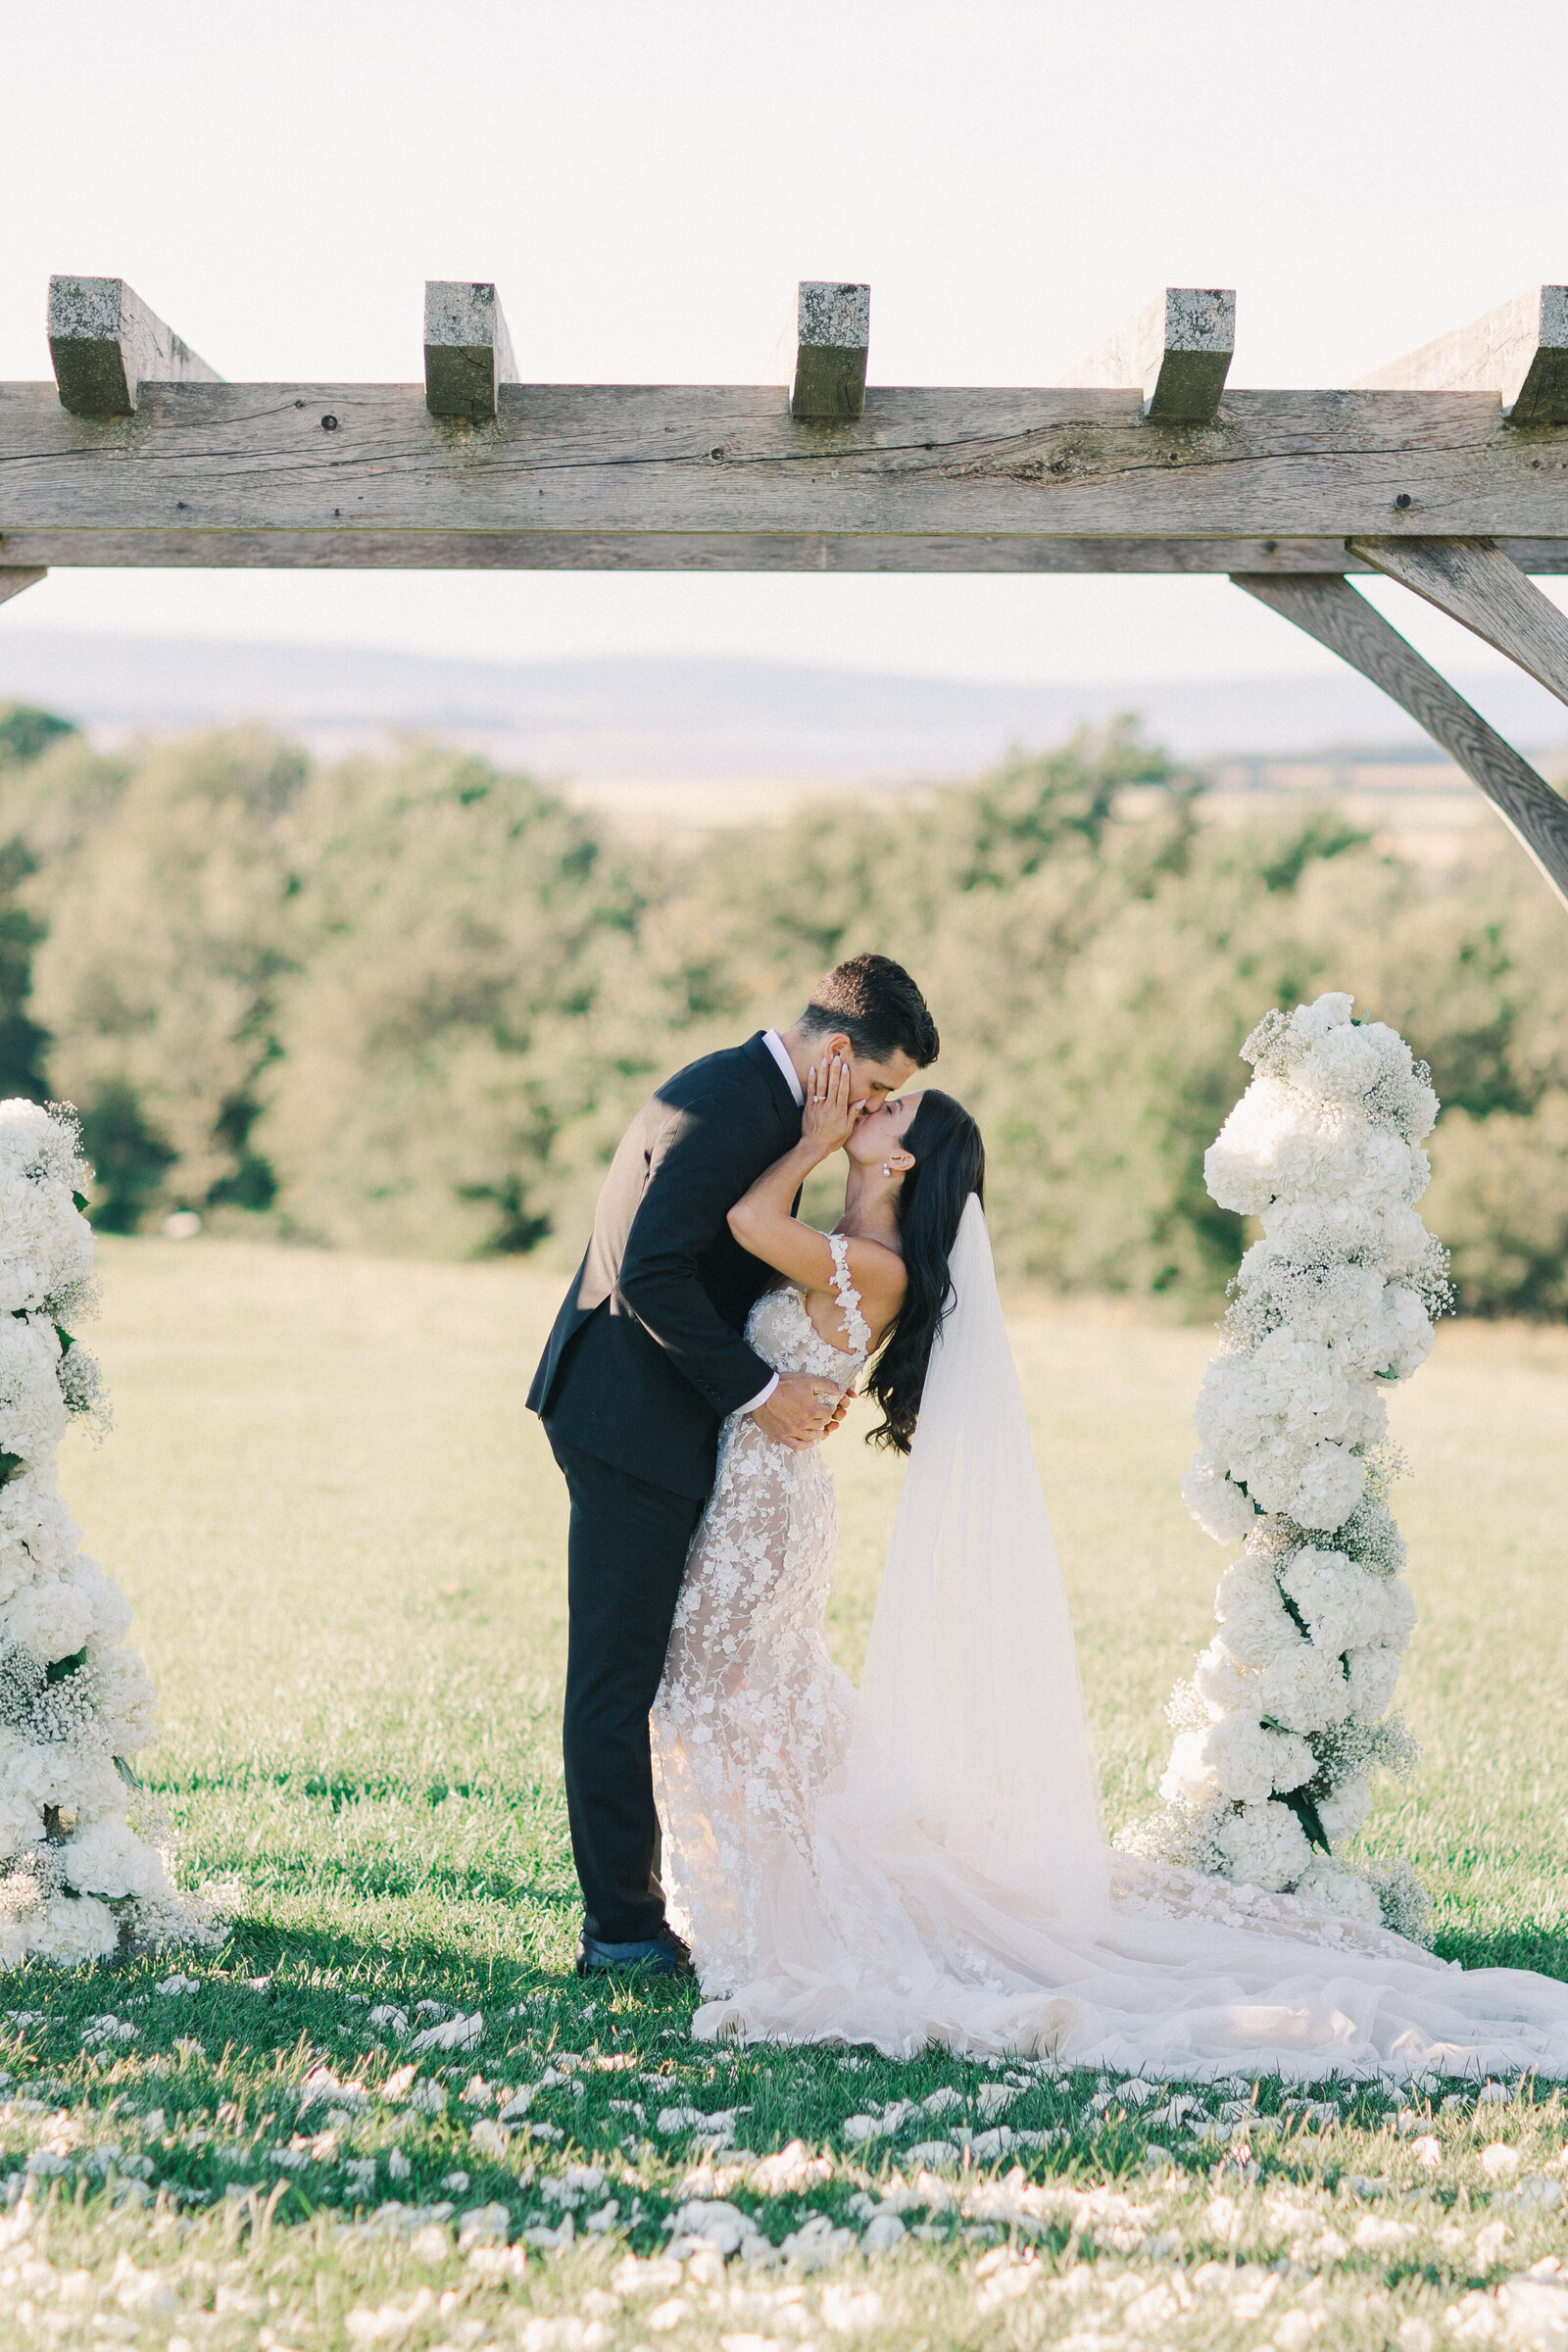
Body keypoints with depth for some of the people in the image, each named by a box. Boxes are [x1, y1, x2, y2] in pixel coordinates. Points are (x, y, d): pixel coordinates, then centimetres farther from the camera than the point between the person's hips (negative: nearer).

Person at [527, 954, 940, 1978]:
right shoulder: (728, 1109, -20)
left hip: (663, 1422, 11)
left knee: (629, 1672, 14)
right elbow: (649, 1272, -26)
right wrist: (757, 1389, -19)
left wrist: (799, 1376, 3)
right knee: (620, 1675, -4)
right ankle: (624, 1930, 1)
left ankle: (626, 1903, 21)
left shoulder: (751, 1094, 13)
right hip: (634, 1425, -11)